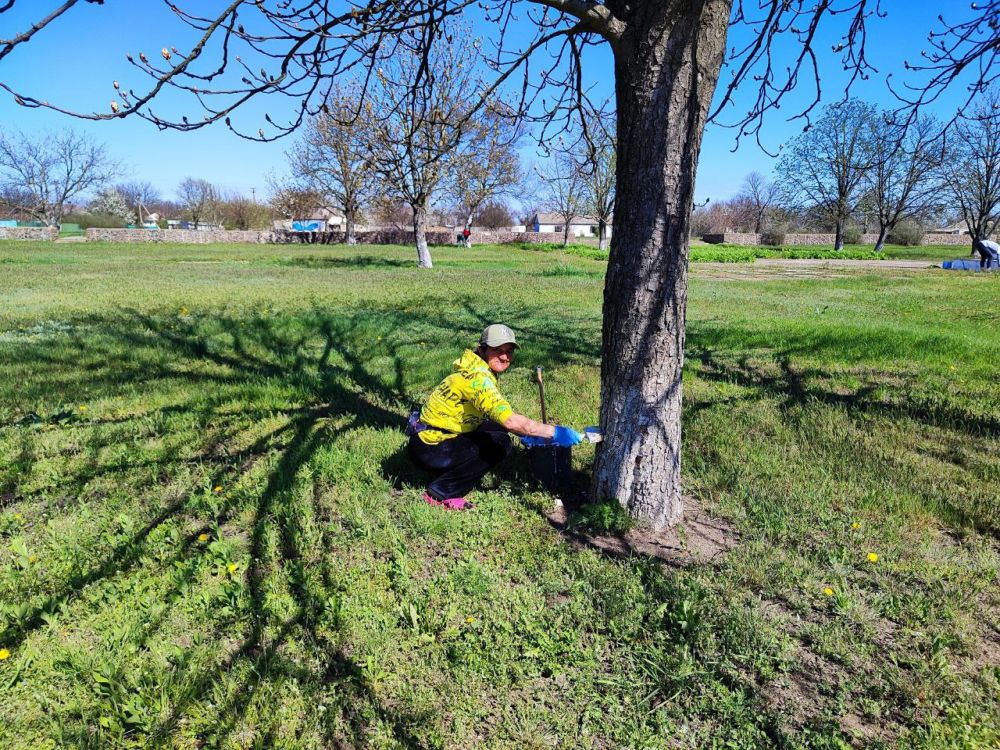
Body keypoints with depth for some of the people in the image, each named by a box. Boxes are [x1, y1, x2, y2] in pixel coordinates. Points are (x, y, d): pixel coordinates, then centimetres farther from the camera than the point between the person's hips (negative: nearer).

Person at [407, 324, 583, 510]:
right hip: (428, 447, -9)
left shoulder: (481, 371, 6)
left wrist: (525, 433, 2)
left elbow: (500, 414, 14)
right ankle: (440, 493, -7)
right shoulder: (477, 378, -25)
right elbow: (510, 420, -35)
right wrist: (554, 432, -30)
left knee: (499, 436, 6)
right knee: (498, 446, -16)